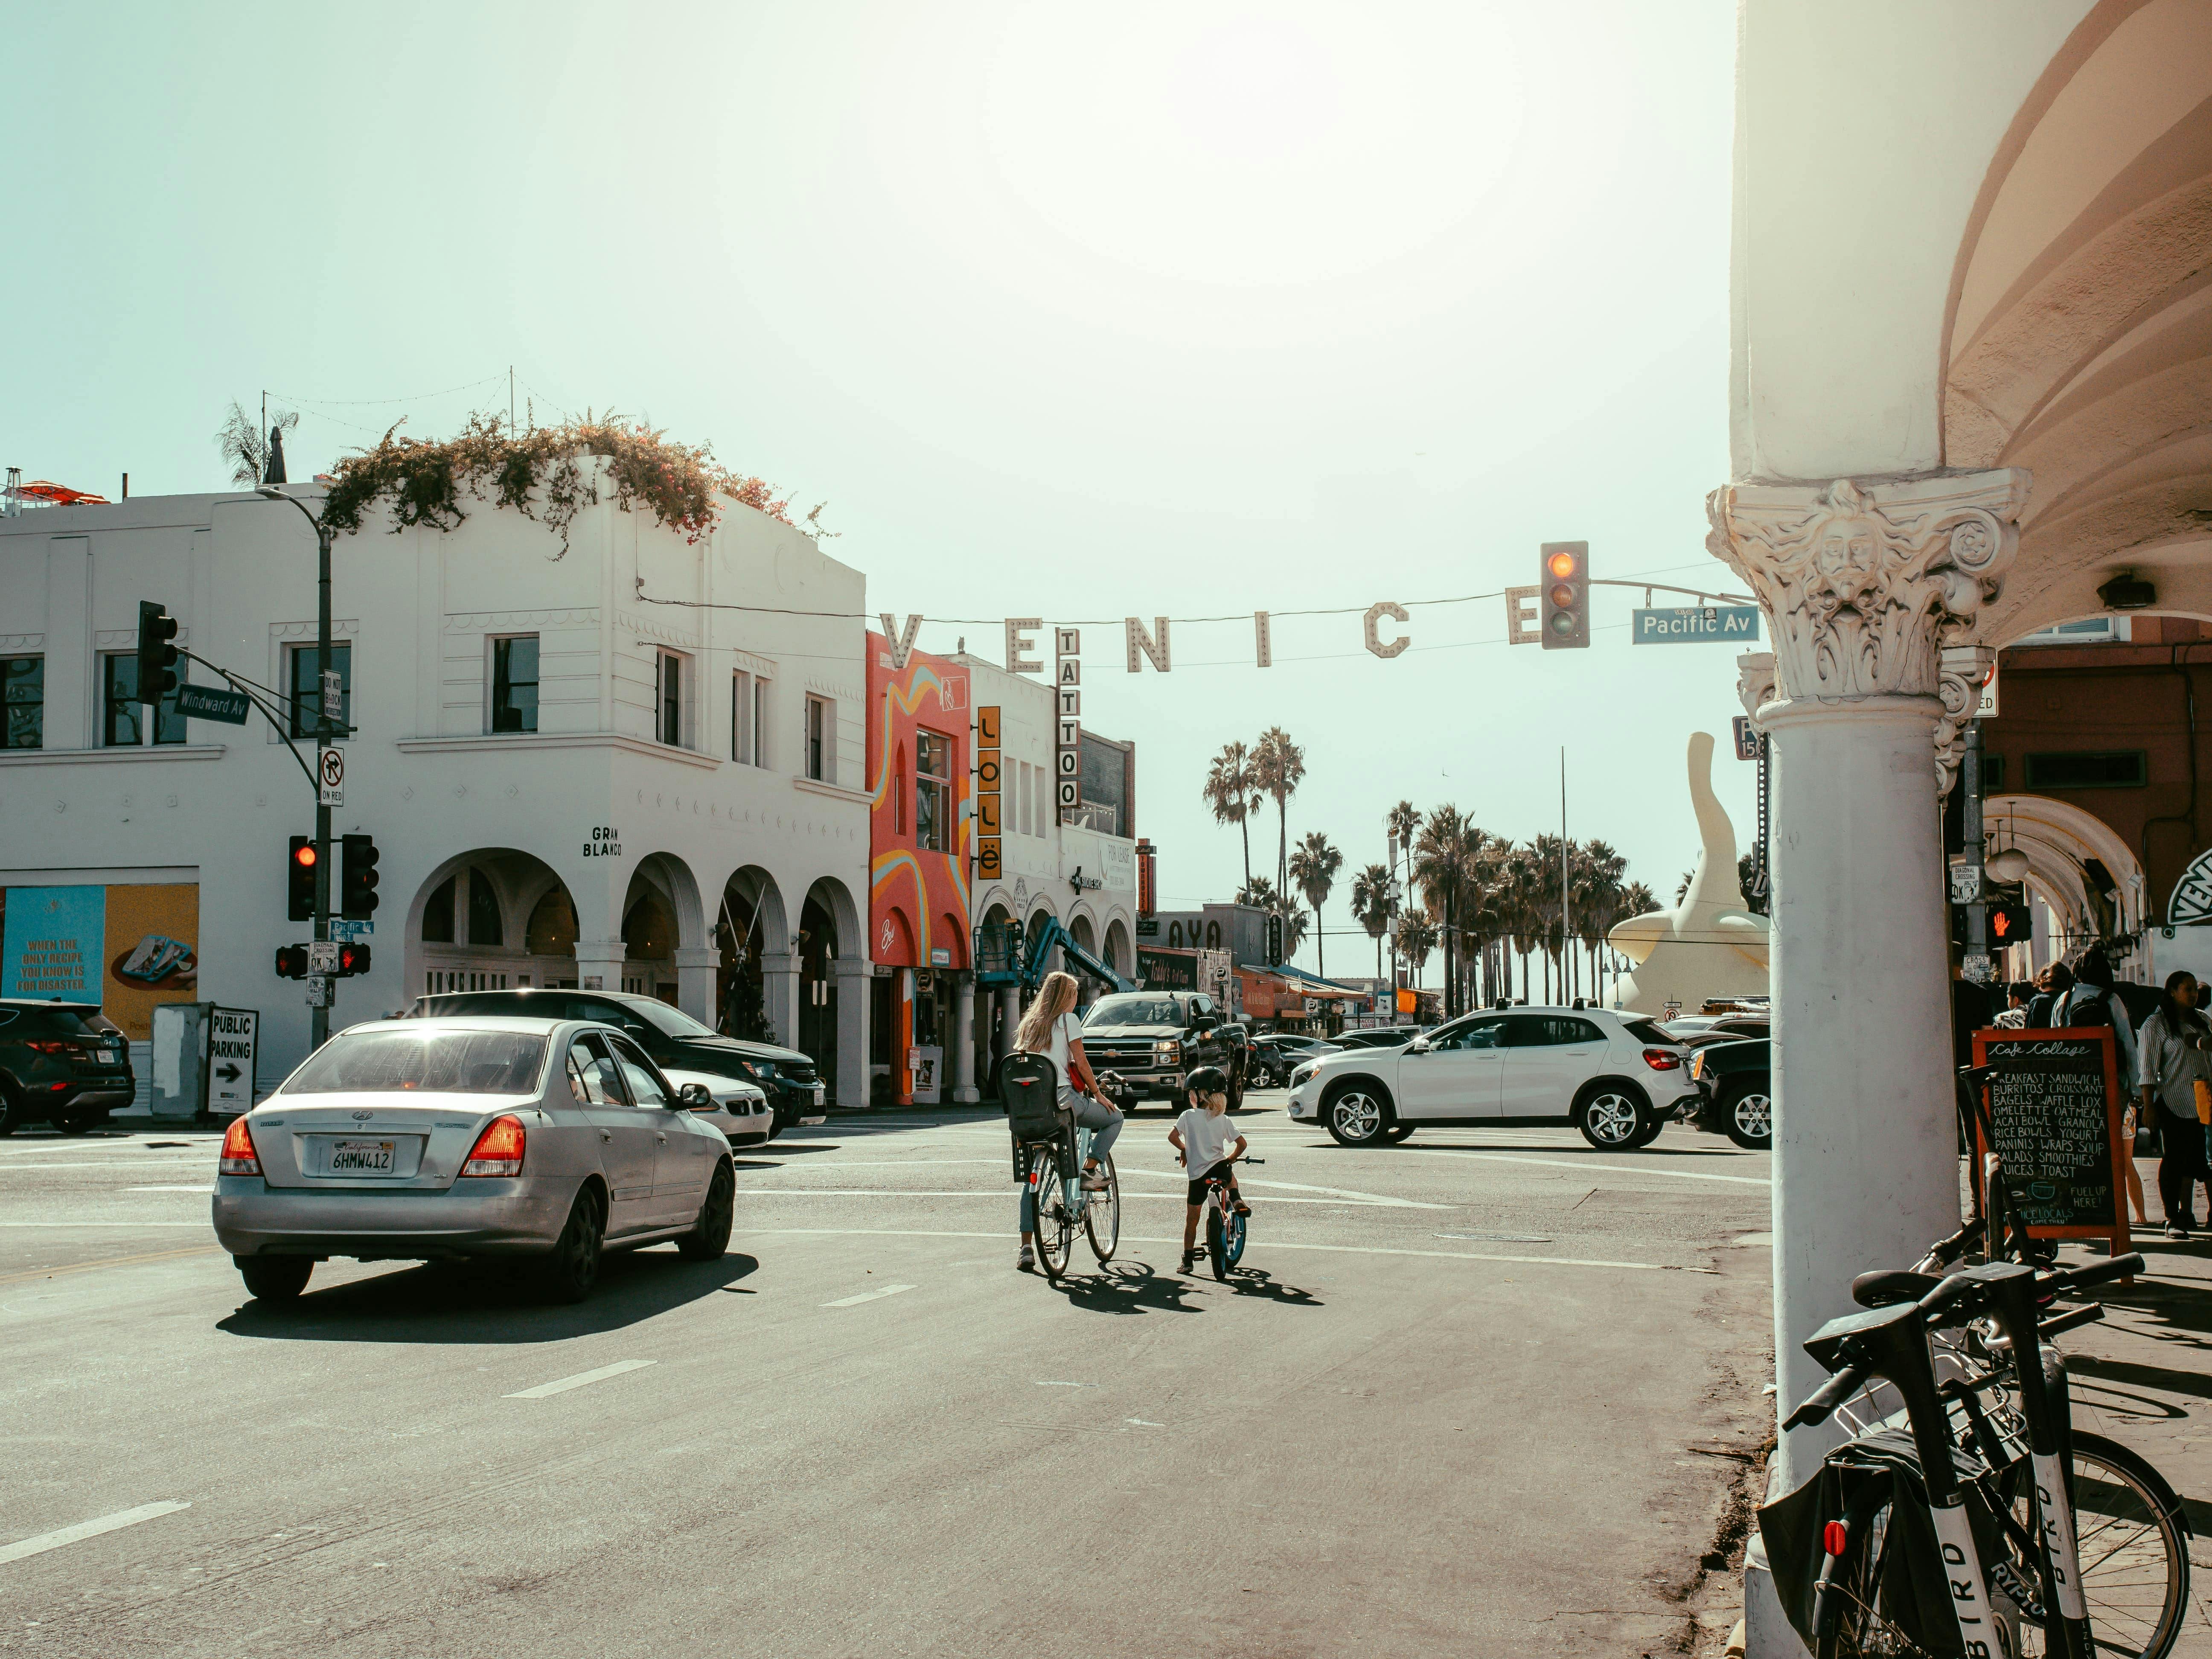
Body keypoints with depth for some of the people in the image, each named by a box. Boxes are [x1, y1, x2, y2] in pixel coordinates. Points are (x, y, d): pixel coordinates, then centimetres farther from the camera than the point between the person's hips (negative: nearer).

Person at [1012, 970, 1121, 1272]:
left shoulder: (1029, 1023, 17)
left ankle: (1026, 1247, 2)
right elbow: (1081, 1062, -2)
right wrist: (1098, 1094, 6)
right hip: (1063, 1098, -6)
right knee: (1114, 1118, 20)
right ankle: (1089, 1171, 4)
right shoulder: (1068, 1020, 1)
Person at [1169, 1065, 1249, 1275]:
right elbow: (1242, 1143, 0)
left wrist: (1184, 1149, 11)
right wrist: (1231, 1159, 18)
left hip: (1197, 1175, -1)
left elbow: (1172, 1136, -8)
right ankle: (1236, 1199, 16)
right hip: (1219, 1168, 1)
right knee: (1229, 1173, 39)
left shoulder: (1189, 1116, -3)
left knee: (1191, 1220, 11)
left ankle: (1188, 1259, 13)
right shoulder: (1223, 1120, 2)